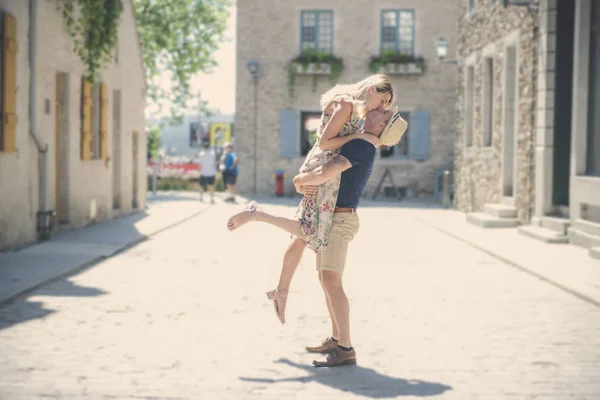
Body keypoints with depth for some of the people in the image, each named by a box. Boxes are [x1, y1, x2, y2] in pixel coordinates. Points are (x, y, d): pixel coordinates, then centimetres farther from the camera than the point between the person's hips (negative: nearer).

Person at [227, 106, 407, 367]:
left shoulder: (362, 147, -16)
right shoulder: (356, 145, 17)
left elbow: (325, 174, -27)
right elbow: (323, 172, 20)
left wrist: (301, 180, -7)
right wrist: (304, 185, -3)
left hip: (340, 219, -11)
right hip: (327, 218, 11)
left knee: (331, 282, -17)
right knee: (326, 281, 14)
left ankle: (345, 349, -17)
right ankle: (336, 339, 20)